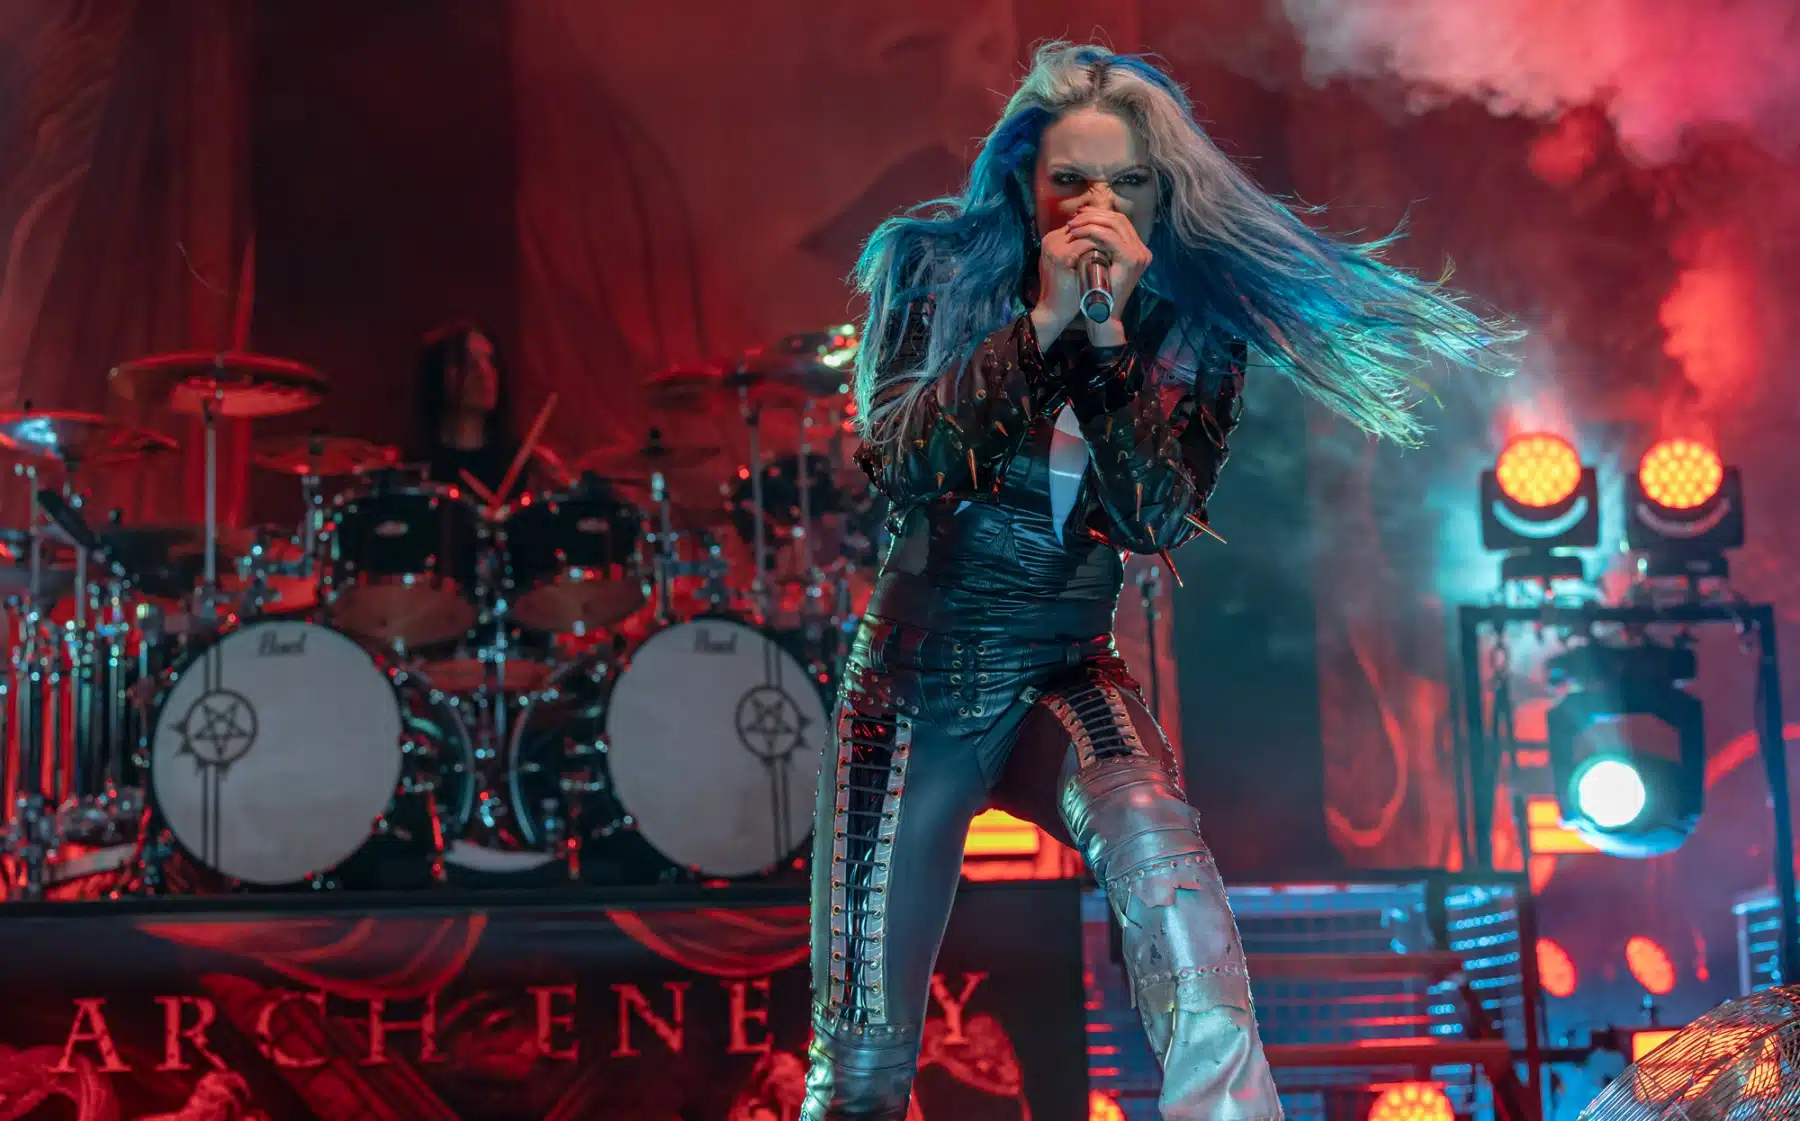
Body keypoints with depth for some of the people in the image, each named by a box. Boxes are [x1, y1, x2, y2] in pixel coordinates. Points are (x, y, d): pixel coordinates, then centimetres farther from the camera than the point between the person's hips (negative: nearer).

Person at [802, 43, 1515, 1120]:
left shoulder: (1190, 325, -3)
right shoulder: (934, 263, -4)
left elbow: (1157, 519, -15)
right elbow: (897, 455, -16)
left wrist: (1108, 335, -25)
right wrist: (1040, 321, -24)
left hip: (1068, 677, 0)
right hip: (916, 676, 0)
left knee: (1154, 834, -35)